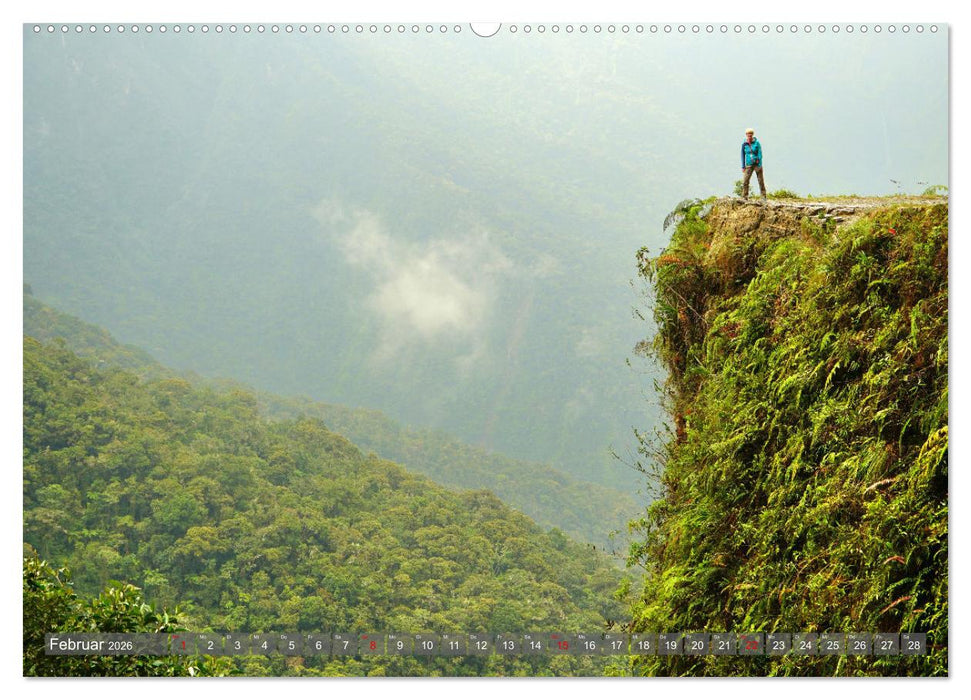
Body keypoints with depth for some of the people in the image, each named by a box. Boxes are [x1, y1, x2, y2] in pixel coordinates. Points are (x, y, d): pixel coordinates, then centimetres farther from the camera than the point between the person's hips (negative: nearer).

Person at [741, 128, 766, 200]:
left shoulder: (756, 143, -7)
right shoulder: (744, 144, -1)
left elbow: (760, 154, -6)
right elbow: (743, 155, 6)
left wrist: (759, 165, -12)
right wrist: (743, 167, 4)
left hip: (757, 164, -1)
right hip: (749, 164, 1)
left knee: (761, 181, 4)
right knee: (745, 181, -7)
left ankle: (763, 196, 12)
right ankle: (744, 197, 0)